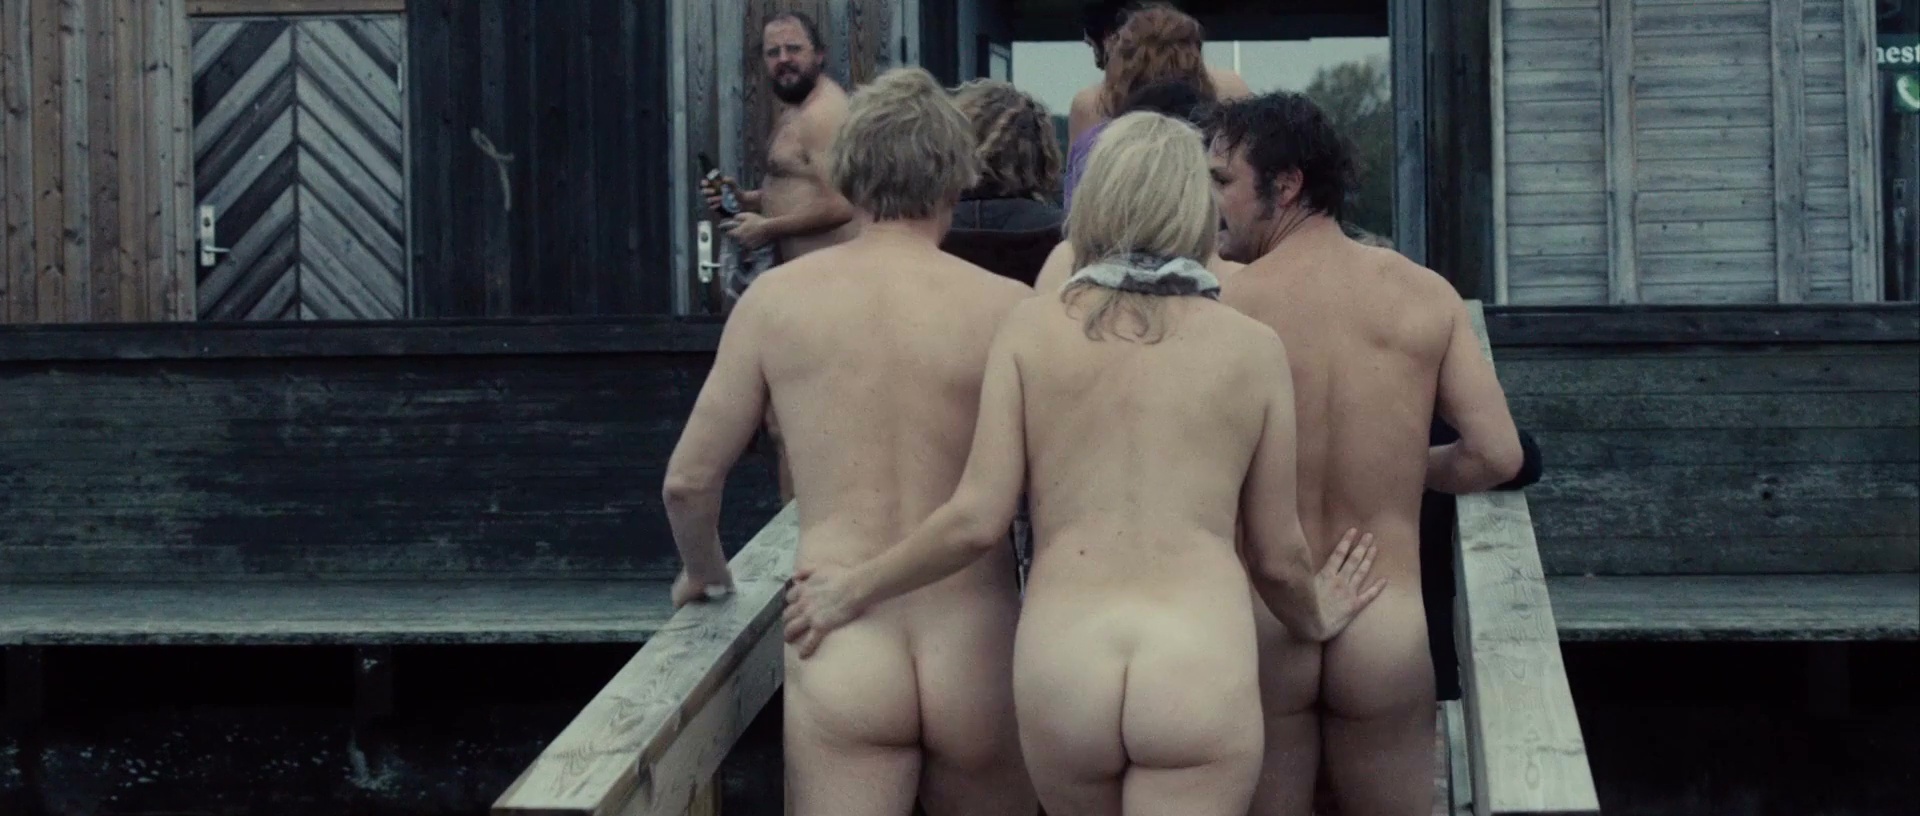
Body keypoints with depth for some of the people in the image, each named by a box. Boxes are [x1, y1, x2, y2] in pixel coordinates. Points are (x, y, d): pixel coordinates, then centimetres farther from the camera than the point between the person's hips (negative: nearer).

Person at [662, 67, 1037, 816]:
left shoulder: (777, 299, 2)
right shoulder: (1008, 312, -4)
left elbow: (689, 480, 10)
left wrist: (703, 571, 30)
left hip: (841, 658, 0)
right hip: (975, 656, 0)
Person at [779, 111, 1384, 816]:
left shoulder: (1033, 328, 7)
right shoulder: (1254, 347, 8)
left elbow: (977, 521, 3)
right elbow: (1278, 558, 14)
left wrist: (853, 591, 18)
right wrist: (1316, 618, 36)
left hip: (1057, 670, 2)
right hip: (1203, 670, -2)